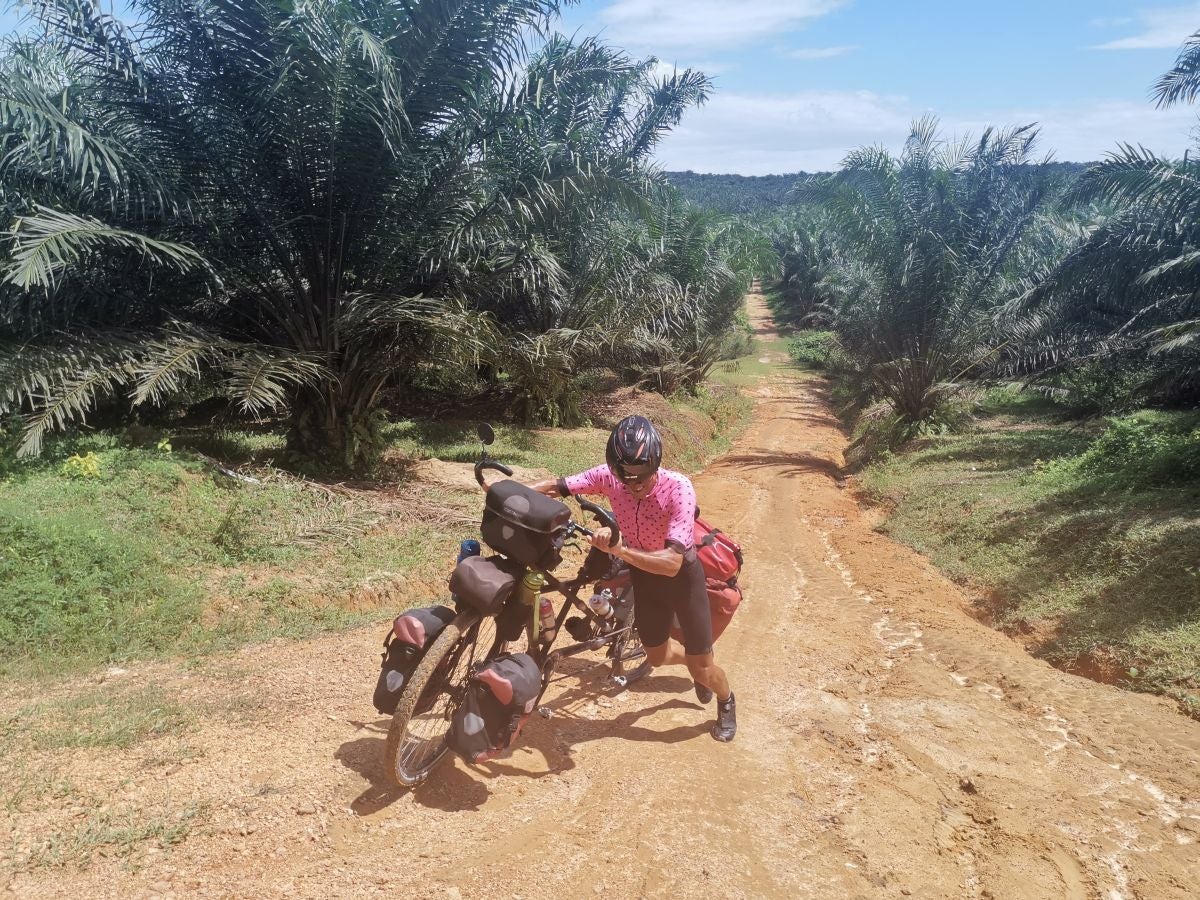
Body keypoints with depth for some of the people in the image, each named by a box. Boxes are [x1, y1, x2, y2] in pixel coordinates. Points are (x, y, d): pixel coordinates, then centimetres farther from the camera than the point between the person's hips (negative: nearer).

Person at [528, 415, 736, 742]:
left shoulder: (678, 488, -35)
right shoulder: (608, 476, -23)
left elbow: (671, 563, -40)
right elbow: (557, 486, -14)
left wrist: (620, 550, -51)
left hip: (682, 575, -4)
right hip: (643, 575, 4)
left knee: (703, 668, 7)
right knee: (657, 656, 20)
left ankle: (726, 703, 41)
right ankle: (696, 664, 54)